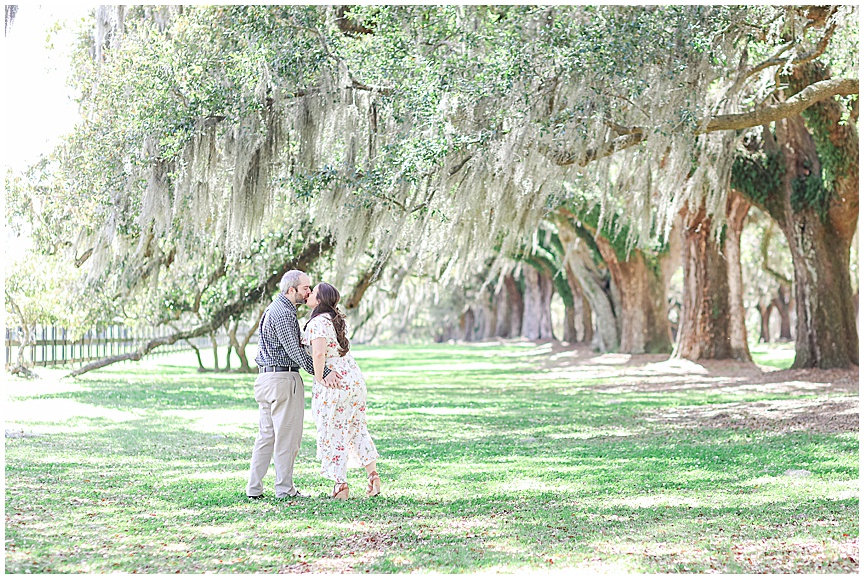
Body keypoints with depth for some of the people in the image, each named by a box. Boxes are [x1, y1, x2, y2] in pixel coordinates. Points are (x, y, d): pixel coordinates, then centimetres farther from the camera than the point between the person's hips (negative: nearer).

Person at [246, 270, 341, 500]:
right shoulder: (282, 312, -14)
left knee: (266, 435, 11)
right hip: (283, 377, -10)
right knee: (287, 436, -3)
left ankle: (254, 488, 11)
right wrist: (322, 373, -19)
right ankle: (285, 489, 2)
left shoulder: (275, 308, 20)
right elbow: (294, 351, -19)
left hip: (266, 377, 10)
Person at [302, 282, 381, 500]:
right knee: (356, 428, 18)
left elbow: (318, 353, -30)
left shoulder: (317, 322, -17)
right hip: (354, 378, 8)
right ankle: (372, 474, 14)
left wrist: (319, 380, -17)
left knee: (333, 434, 2)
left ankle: (340, 486, 5)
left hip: (332, 383, -8)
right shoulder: (334, 319, 11)